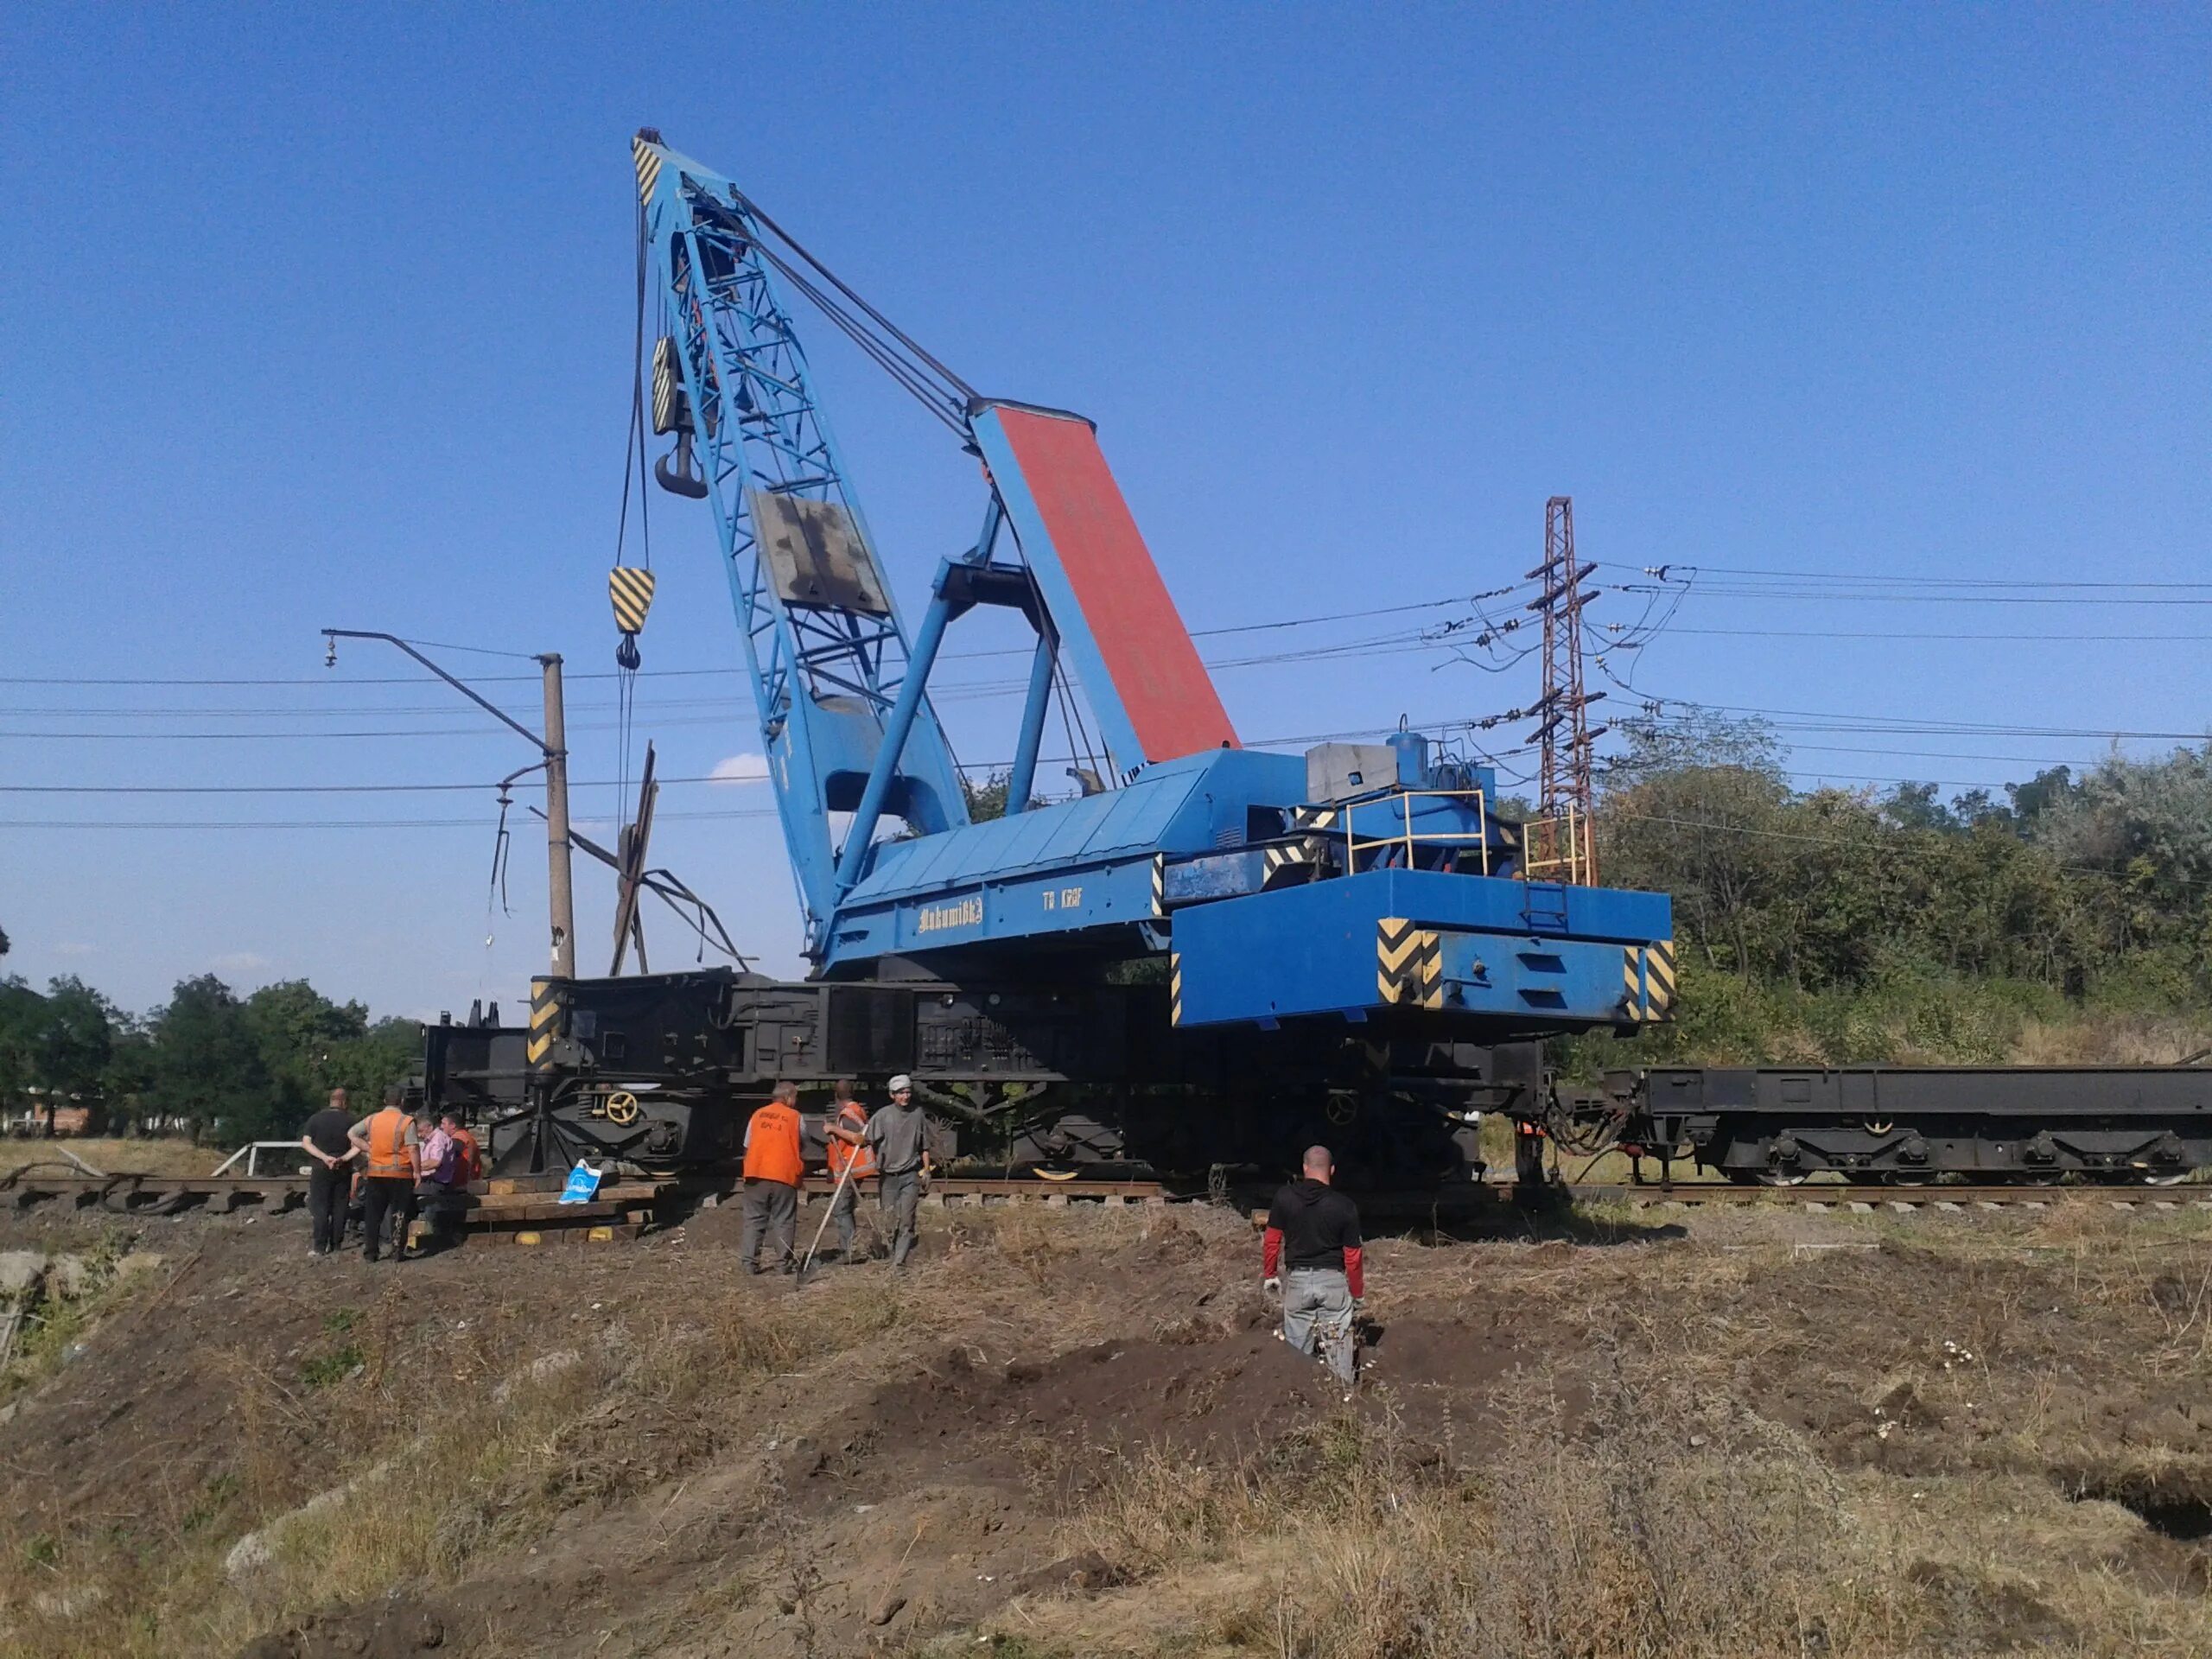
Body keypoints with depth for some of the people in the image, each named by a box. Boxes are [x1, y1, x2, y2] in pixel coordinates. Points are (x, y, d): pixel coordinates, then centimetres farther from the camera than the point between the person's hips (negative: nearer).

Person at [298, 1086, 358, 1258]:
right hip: (343, 1170, 0)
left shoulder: (316, 1119, 1)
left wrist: (325, 1157, -12)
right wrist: (343, 1158, -12)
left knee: (320, 1208, 1)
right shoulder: (350, 1120, -2)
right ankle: (336, 1243, 9)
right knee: (339, 1208, 8)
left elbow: (306, 1143, -7)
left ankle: (320, 1246, -4)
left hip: (321, 1169, 0)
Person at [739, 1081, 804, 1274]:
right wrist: (802, 1170, 21)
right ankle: (785, 1262, 2)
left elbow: (747, 1147, 13)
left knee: (754, 1220, 7)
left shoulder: (758, 1115, 11)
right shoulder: (795, 1117, 2)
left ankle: (750, 1262, 3)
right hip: (784, 1175, -3)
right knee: (783, 1221, 4)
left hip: (756, 1174, 3)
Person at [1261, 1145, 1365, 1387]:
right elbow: (1352, 1257, -4)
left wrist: (1269, 1274, 15)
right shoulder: (1345, 1207, -9)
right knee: (1338, 1345, 8)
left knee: (1297, 1349, 10)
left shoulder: (1285, 1197, -6)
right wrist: (1357, 1293, 9)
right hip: (1334, 1281, -1)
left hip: (1297, 1279, 1)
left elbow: (1271, 1240, 1)